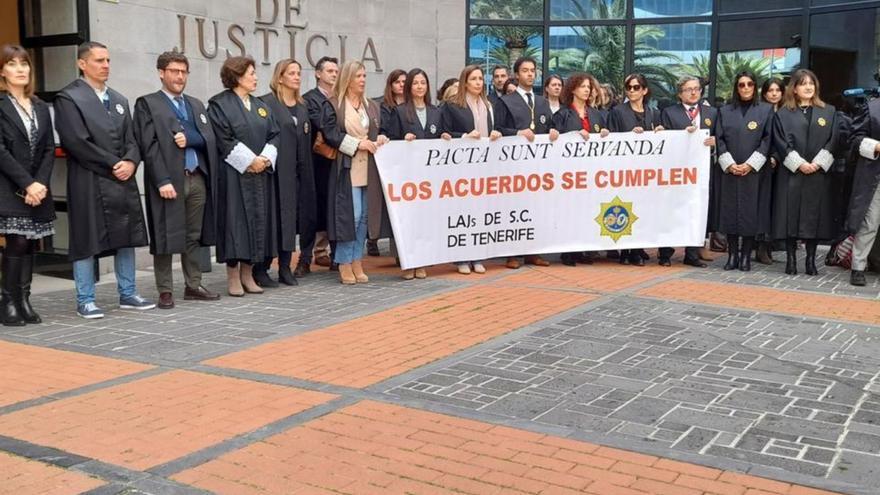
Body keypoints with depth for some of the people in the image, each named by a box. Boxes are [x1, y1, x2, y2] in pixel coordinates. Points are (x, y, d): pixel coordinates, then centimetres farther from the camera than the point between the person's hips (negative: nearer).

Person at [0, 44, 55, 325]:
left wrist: (40, 183, -6)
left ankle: (24, 301, 10)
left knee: (30, 245, 4)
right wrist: (26, 184, -15)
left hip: (37, 188, 5)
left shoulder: (41, 108, 15)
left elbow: (49, 149, 9)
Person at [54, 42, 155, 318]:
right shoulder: (69, 98, -4)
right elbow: (77, 142, -13)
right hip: (89, 183, -6)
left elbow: (131, 139, 13)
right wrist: (112, 165, -13)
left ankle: (127, 295, 19)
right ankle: (85, 301, 8)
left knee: (127, 239, 9)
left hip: (124, 180, 7)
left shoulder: (118, 100, 18)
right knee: (87, 242, -1)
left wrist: (130, 162, -7)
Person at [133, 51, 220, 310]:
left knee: (194, 236, 10)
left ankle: (194, 286, 19)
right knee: (166, 237, -1)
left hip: (197, 178, 5)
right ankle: (165, 291, 6)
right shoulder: (147, 104, 1)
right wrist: (163, 180, -18)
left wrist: (188, 138, -12)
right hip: (169, 180, -5)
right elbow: (149, 146, -9)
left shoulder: (196, 105, 19)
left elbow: (208, 139, 8)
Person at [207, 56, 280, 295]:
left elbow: (273, 135, 10)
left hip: (261, 174, 6)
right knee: (236, 220, -4)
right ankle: (233, 277, 4)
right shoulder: (219, 104, -4)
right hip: (234, 174, -6)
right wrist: (250, 160, -15)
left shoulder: (260, 105, 15)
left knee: (258, 220, 6)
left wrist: (265, 158, -8)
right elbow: (223, 139, -13)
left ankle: (247, 274, 15)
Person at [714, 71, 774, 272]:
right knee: (729, 212, 1)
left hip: (755, 171, -2)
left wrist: (751, 164, -11)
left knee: (751, 212, -2)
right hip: (729, 171, 2)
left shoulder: (766, 110, 6)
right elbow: (720, 139, 5)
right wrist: (729, 163, -8)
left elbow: (768, 139, -1)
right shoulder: (725, 111, 11)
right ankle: (732, 254, 7)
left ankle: (746, 255, 4)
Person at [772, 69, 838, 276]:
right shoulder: (783, 114, 7)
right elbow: (781, 142, -2)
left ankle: (811, 260, 6)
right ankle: (791, 259, 4)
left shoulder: (829, 112, 12)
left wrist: (817, 163, -9)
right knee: (790, 215, -3)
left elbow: (832, 140, 4)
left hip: (818, 174, 1)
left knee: (814, 215, 0)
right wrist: (799, 163, -12)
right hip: (791, 173, -1)